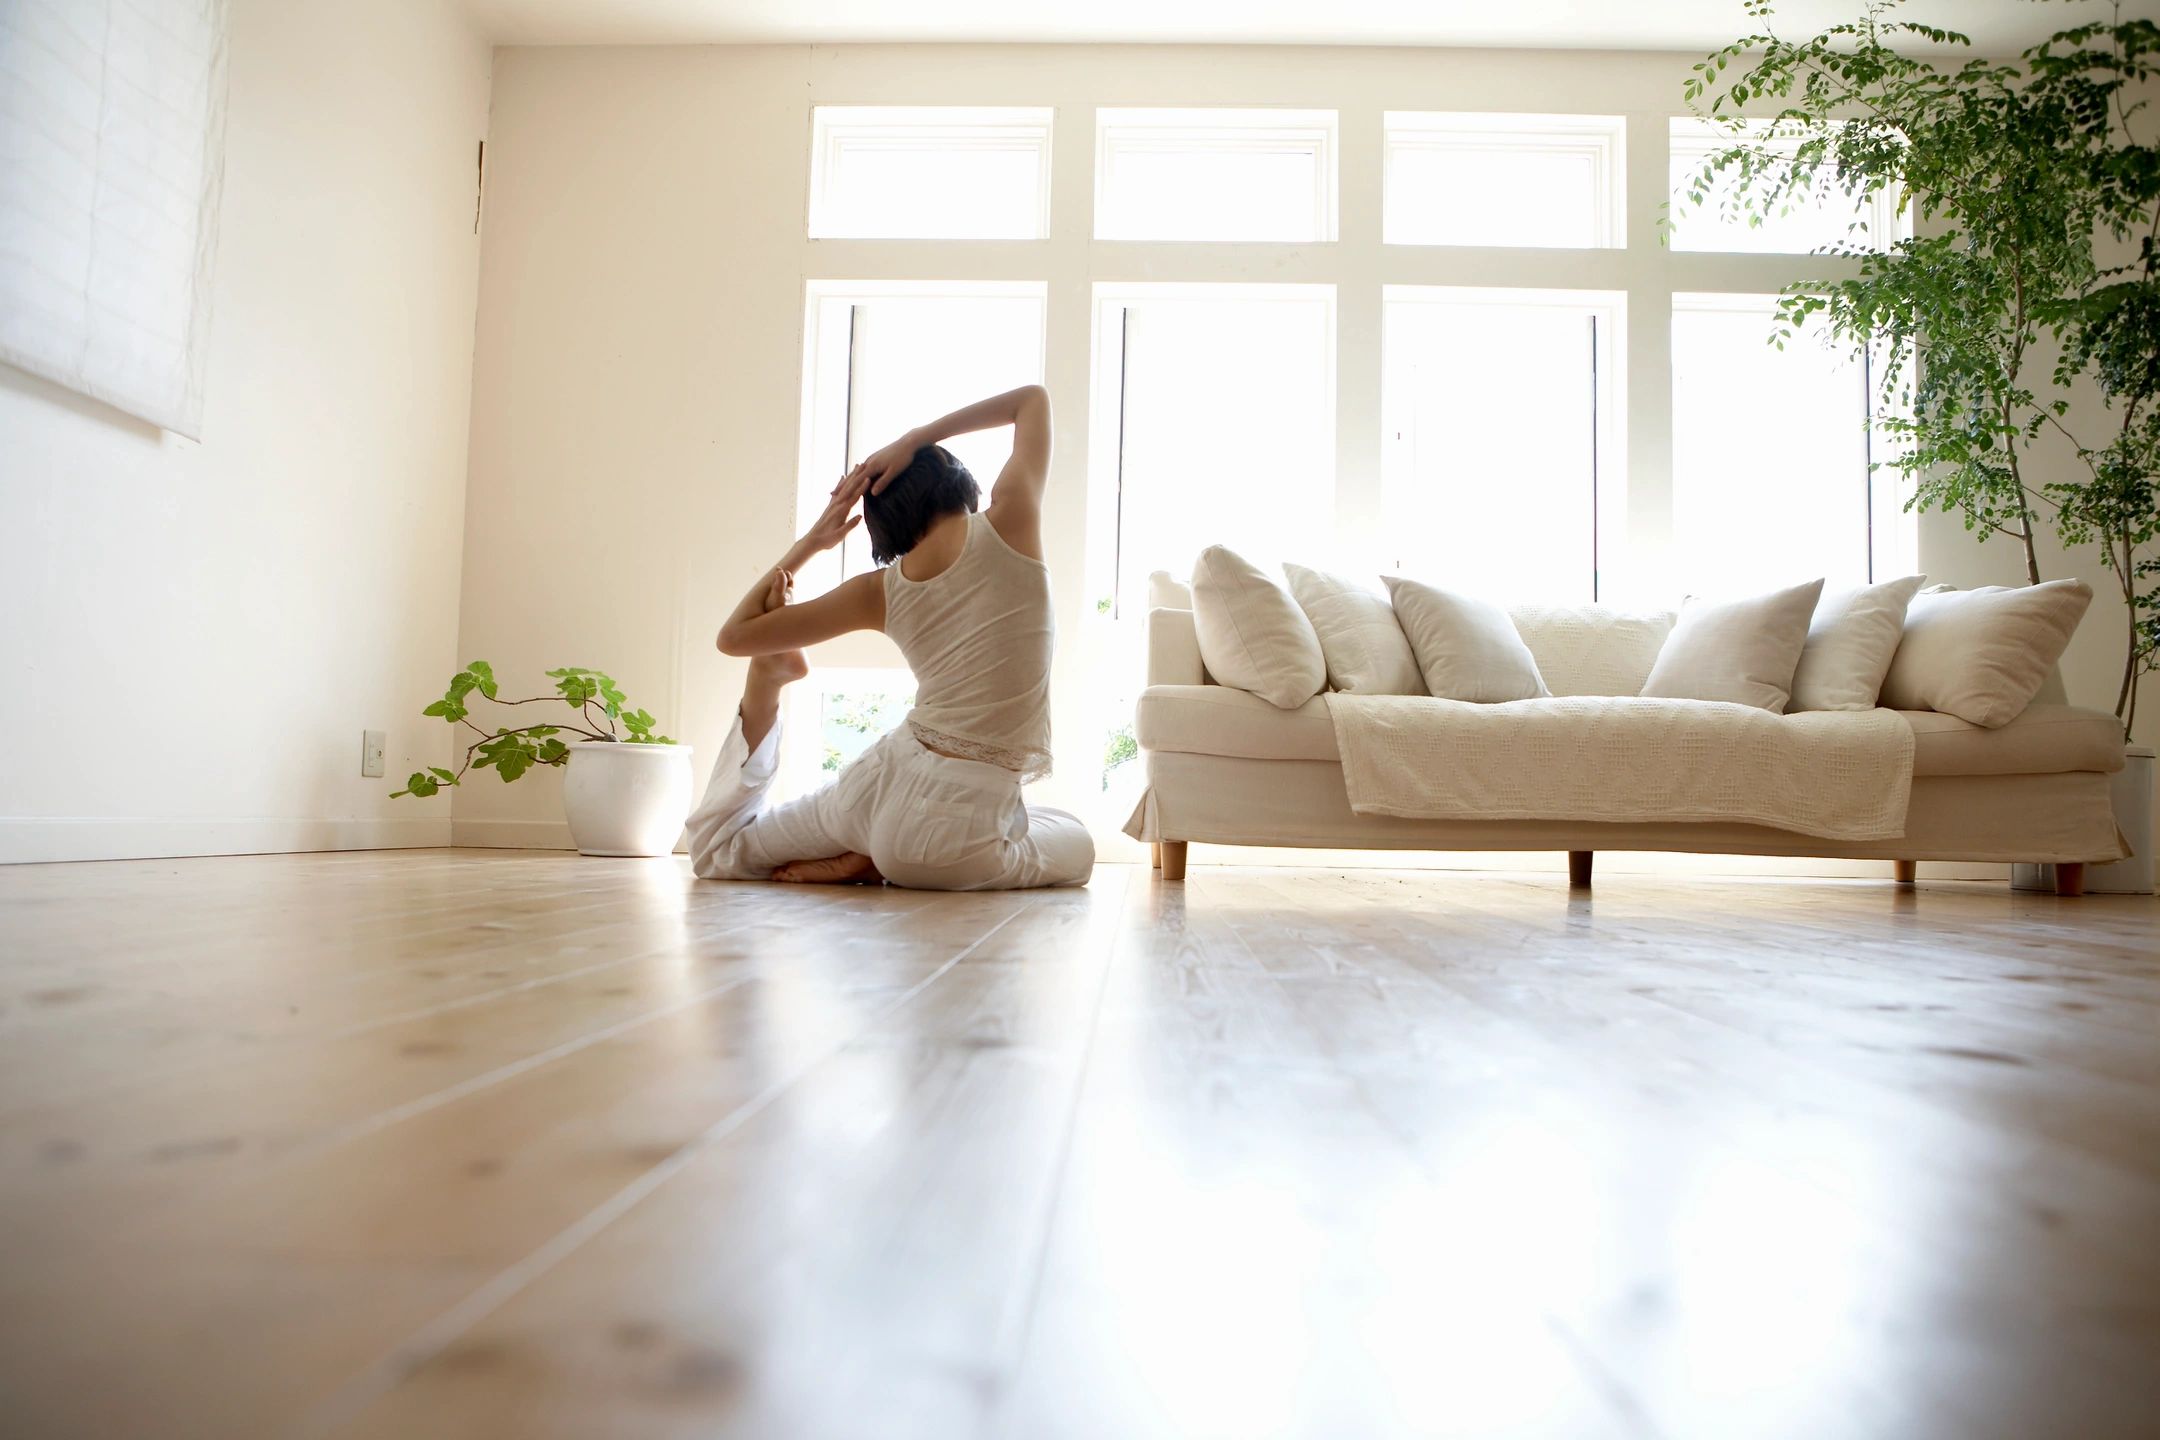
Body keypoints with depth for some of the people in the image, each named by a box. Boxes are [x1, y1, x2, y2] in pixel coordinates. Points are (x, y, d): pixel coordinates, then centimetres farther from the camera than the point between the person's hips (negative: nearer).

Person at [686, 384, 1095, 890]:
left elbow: (734, 636, 12)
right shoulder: (1009, 524, -3)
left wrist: (810, 541, 16)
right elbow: (1034, 398, 16)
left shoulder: (881, 591, 4)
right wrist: (915, 439, 12)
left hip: (882, 787, 5)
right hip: (962, 822, -5)